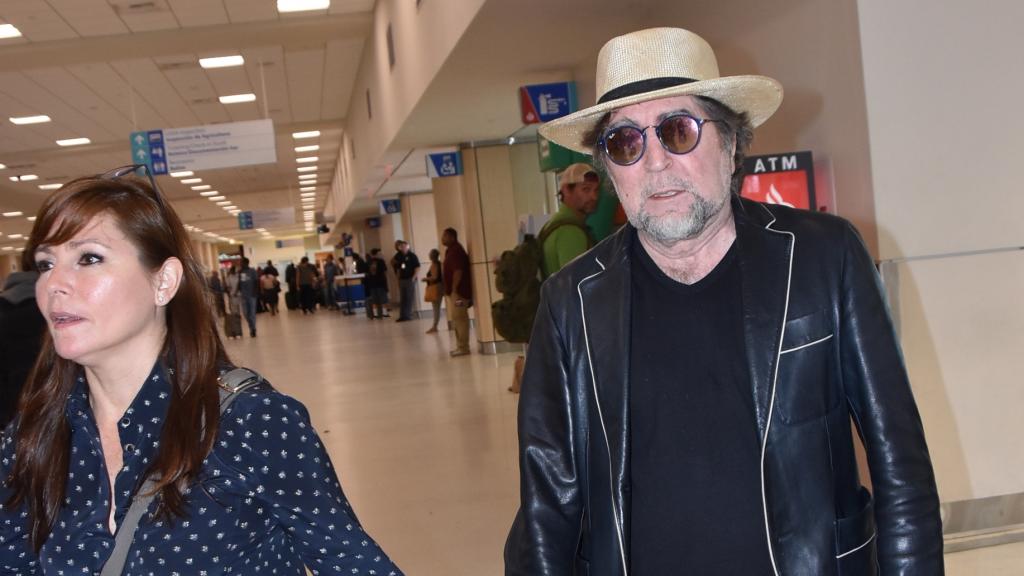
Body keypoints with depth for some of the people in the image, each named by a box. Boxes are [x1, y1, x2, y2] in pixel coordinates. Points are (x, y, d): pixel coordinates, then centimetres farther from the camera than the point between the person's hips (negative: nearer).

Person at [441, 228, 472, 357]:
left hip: (458, 291, -11)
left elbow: (458, 271, -23)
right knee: (457, 320, 12)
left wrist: (454, 290, -24)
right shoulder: (451, 250, 17)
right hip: (454, 291, 11)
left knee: (459, 319, -8)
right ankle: (460, 346, 17)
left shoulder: (456, 251, -15)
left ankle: (463, 347, -6)